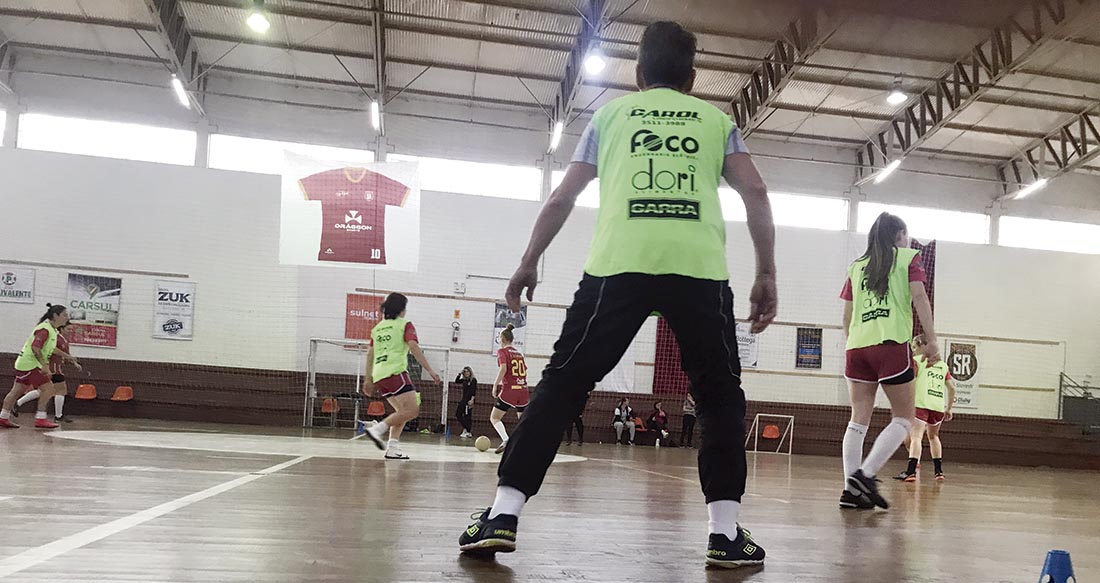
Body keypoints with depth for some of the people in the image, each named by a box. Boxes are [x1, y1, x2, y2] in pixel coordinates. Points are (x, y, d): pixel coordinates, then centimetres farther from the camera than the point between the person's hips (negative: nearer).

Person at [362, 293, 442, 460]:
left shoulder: (377, 328, 21)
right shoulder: (404, 325, 2)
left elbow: (370, 354, 21)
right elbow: (414, 347, -10)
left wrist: (368, 379, 26)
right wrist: (430, 370, -12)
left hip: (379, 375, 8)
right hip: (395, 372, -8)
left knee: (402, 411, 15)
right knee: (412, 410, -11)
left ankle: (393, 448, 3)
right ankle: (378, 429, -20)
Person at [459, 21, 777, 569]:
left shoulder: (612, 111, 23)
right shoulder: (715, 118, 23)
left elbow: (562, 196, 18)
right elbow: (755, 193, 10)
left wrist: (529, 264, 26)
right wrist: (766, 275, 13)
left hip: (619, 263, 0)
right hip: (699, 268, 1)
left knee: (562, 384, 6)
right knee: (720, 393, 15)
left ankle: (503, 514, 2)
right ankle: (726, 531, 8)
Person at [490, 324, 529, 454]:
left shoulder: (502, 351, -1)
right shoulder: (519, 353, 17)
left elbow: (503, 369, -16)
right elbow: (524, 372, 16)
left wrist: (495, 385, -11)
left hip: (509, 389, -6)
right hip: (523, 389, 6)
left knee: (494, 418, 2)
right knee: (523, 419, 16)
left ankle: (505, 440, -20)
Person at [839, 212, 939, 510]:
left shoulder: (857, 266, 19)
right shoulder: (908, 257, 8)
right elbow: (919, 298, -5)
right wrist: (931, 341, -5)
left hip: (857, 346, 5)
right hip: (892, 344, -5)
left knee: (859, 419, 5)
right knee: (903, 419, 3)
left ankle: (851, 487, 0)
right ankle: (865, 474, -12)